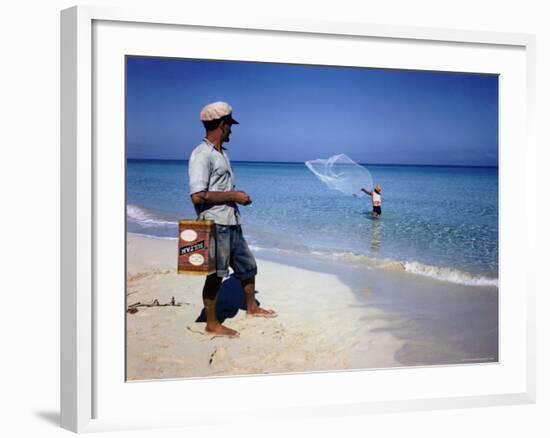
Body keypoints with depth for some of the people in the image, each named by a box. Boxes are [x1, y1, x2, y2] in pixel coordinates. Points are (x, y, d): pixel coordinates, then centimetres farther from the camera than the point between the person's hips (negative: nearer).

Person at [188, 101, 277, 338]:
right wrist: (234, 195, -19)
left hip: (232, 224, 9)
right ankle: (212, 323, 13)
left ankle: (252, 307, 39)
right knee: (215, 275, 1)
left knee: (247, 266, 20)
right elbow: (198, 195, -24)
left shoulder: (221, 153, 14)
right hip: (215, 226, -9)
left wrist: (238, 197, 10)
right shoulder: (202, 155, -17)